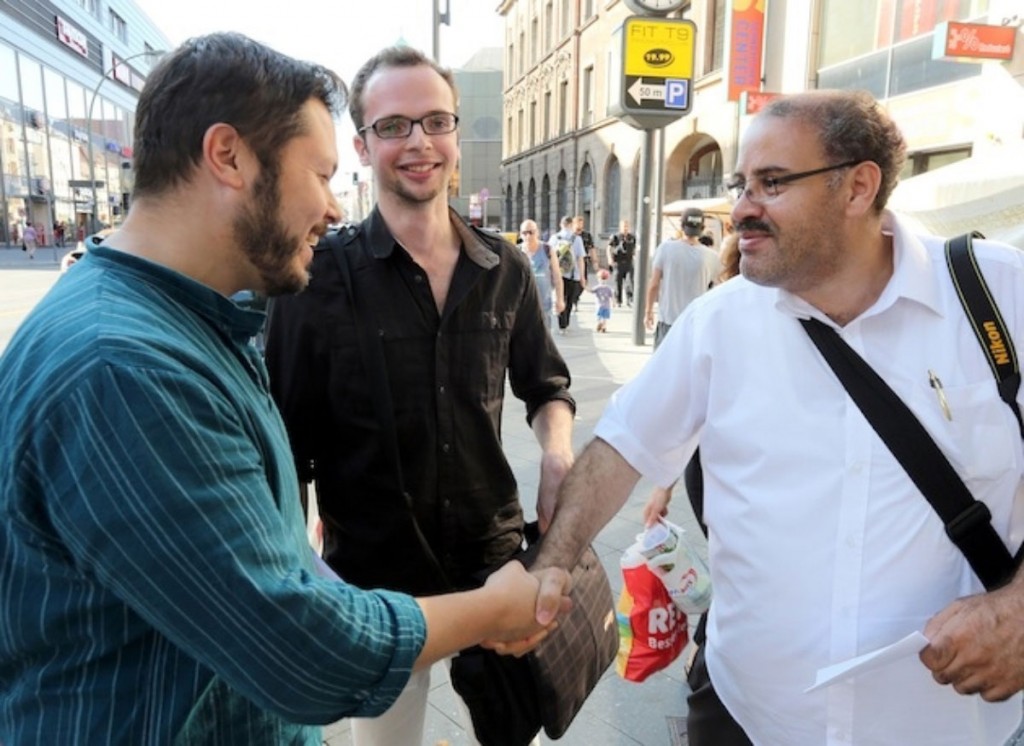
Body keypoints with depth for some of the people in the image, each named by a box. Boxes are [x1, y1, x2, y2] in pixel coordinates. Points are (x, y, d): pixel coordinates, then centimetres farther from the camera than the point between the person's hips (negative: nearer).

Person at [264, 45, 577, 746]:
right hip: (373, 579, -2)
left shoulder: (505, 269, -2)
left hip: (495, 557, 3)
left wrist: (558, 454, -7)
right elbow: (288, 441, -7)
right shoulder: (320, 276, -12)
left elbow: (546, 385, 12)